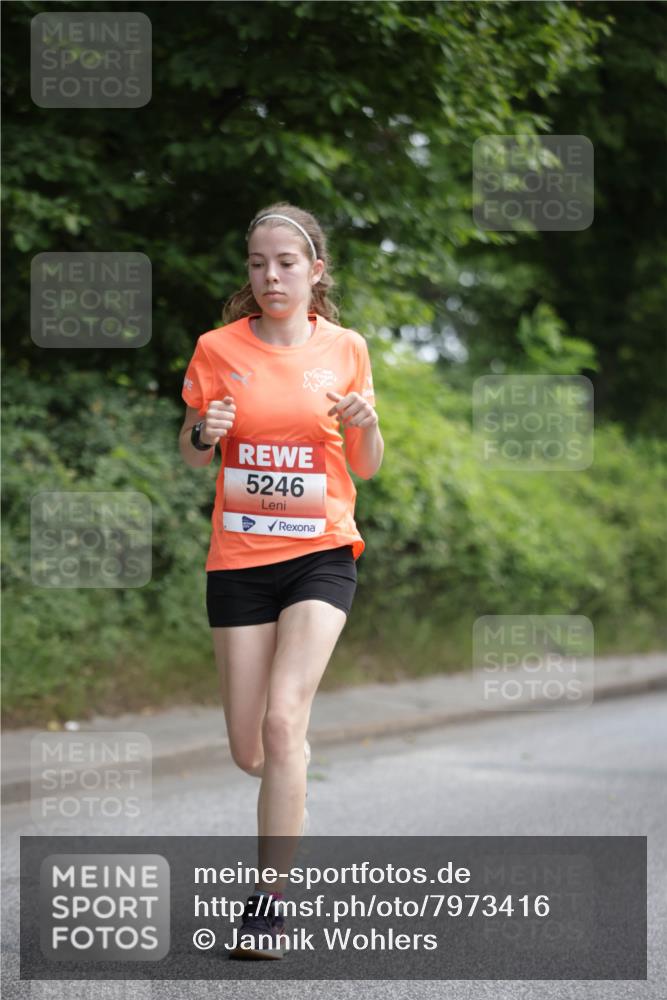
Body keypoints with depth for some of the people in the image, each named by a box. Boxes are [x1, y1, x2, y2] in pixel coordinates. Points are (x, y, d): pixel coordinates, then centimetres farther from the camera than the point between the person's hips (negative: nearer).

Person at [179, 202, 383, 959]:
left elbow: (365, 469, 9)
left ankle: (269, 898, -10)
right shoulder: (219, 349, -1)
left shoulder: (345, 348, 1)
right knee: (249, 749, 3)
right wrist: (202, 433, -14)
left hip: (321, 554, -1)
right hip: (238, 558, 1)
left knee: (283, 719, -18)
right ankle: (294, 781, 42)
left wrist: (365, 424, -12)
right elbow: (190, 457, 8)